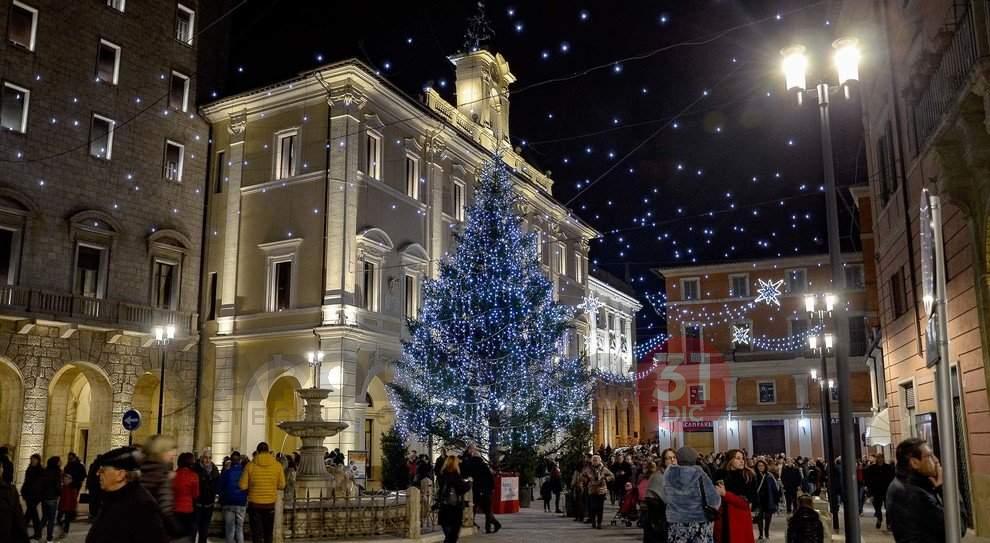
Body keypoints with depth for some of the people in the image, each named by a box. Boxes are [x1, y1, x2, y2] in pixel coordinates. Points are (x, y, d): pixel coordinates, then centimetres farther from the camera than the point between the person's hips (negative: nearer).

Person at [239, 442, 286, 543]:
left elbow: (242, 486, -8)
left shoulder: (250, 465, -9)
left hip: (254, 504, -1)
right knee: (268, 534, 18)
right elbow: (281, 485, -2)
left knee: (257, 534, 3)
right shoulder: (277, 465, -7)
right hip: (270, 504, 2)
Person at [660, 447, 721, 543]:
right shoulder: (699, 475, -12)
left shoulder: (669, 475, -2)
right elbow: (713, 501, -10)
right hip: (699, 524, -3)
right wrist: (718, 492, 11)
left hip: (675, 524, 3)